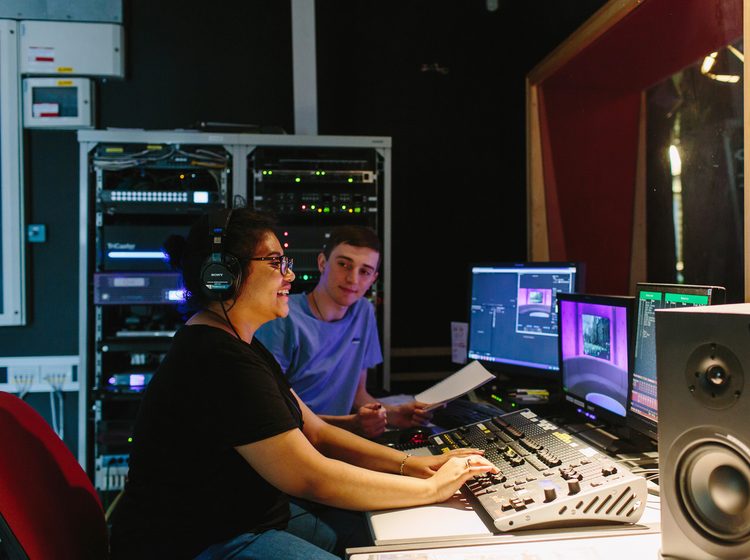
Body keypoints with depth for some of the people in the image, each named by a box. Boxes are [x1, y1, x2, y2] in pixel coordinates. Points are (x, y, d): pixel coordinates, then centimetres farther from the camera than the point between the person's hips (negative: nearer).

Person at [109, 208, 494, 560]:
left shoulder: (244, 348, 9)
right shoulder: (219, 361, -24)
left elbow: (316, 432, 8)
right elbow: (312, 478, -24)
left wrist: (410, 464, -3)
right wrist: (432, 488, -16)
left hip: (256, 516, 10)